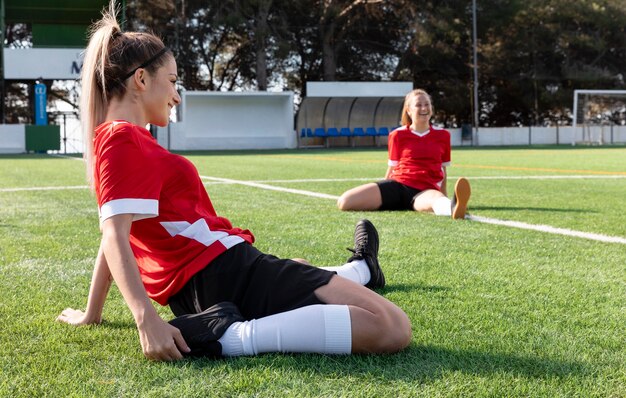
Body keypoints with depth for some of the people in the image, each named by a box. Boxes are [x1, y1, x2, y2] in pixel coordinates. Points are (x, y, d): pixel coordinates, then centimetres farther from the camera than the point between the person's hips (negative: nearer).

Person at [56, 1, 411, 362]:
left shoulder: (108, 140, 18)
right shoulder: (125, 140, -11)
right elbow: (115, 237, -23)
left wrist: (92, 314, 26)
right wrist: (148, 320, -34)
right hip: (228, 274, -11)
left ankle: (358, 271, 66)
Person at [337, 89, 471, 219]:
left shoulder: (442, 135, 14)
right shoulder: (398, 135, 11)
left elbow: (443, 170, 21)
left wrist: (445, 199, 23)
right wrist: (382, 193, 23)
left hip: (424, 190, -2)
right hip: (397, 184, 2)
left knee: (436, 199, -46)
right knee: (344, 202, -22)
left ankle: (454, 207, -80)